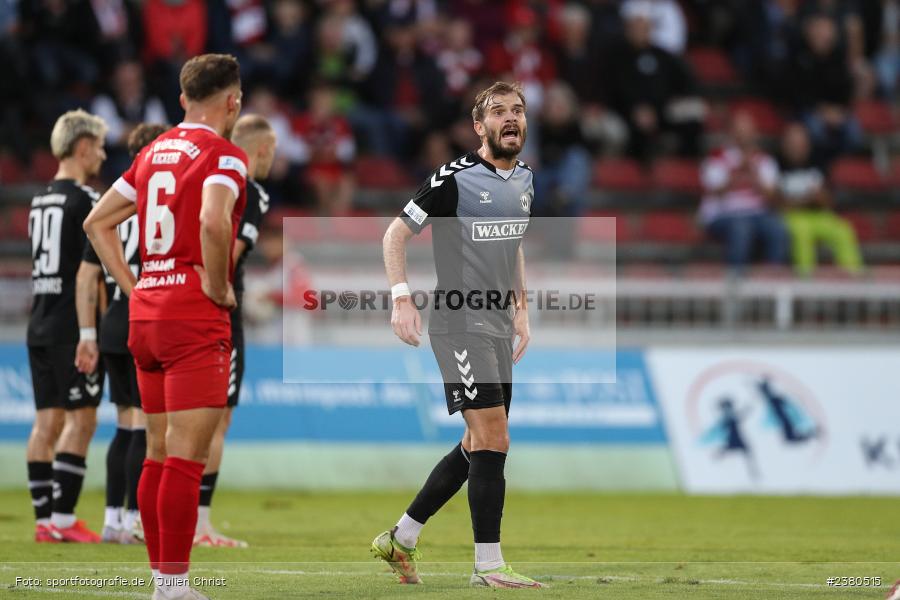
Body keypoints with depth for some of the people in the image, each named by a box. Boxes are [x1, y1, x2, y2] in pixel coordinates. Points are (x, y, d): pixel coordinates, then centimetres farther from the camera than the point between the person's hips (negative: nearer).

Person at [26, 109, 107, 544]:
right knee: (80, 419, -5)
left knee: (47, 420, 7)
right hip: (73, 326, -8)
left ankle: (45, 520, 7)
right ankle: (63, 519, -9)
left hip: (41, 325, 8)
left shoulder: (40, 202, 15)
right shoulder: (85, 201, -11)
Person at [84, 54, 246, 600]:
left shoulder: (153, 152, 14)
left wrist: (134, 287, 15)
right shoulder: (224, 154, -9)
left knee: (158, 454, 13)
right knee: (185, 457, -8)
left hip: (146, 313, 8)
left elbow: (98, 221, 18)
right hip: (196, 319, -8)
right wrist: (218, 288, -14)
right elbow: (213, 222, -27)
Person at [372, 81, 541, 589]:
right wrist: (403, 299, -18)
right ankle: (489, 565, -9)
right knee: (493, 441, -14)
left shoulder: (524, 180, 12)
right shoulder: (455, 180, -12)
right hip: (459, 325, -8)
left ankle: (401, 539, 24)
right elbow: (396, 234, -7)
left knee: (477, 448, 11)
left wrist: (521, 308, 20)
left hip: (499, 328, 8)